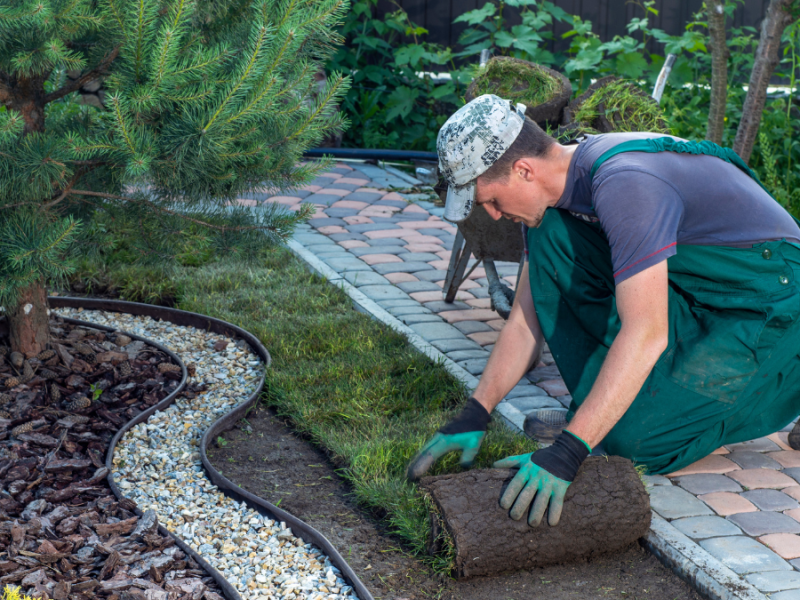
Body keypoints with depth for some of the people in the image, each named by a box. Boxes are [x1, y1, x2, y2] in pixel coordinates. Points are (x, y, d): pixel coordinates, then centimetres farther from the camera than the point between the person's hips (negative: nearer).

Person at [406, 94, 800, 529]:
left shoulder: (622, 184, -31)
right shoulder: (559, 184, -2)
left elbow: (646, 334, -38)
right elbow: (527, 317, 3)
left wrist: (567, 451, -41)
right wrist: (474, 416, -5)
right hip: (691, 291, 8)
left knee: (634, 440, -19)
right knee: (549, 233, -7)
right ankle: (603, 404, 1)